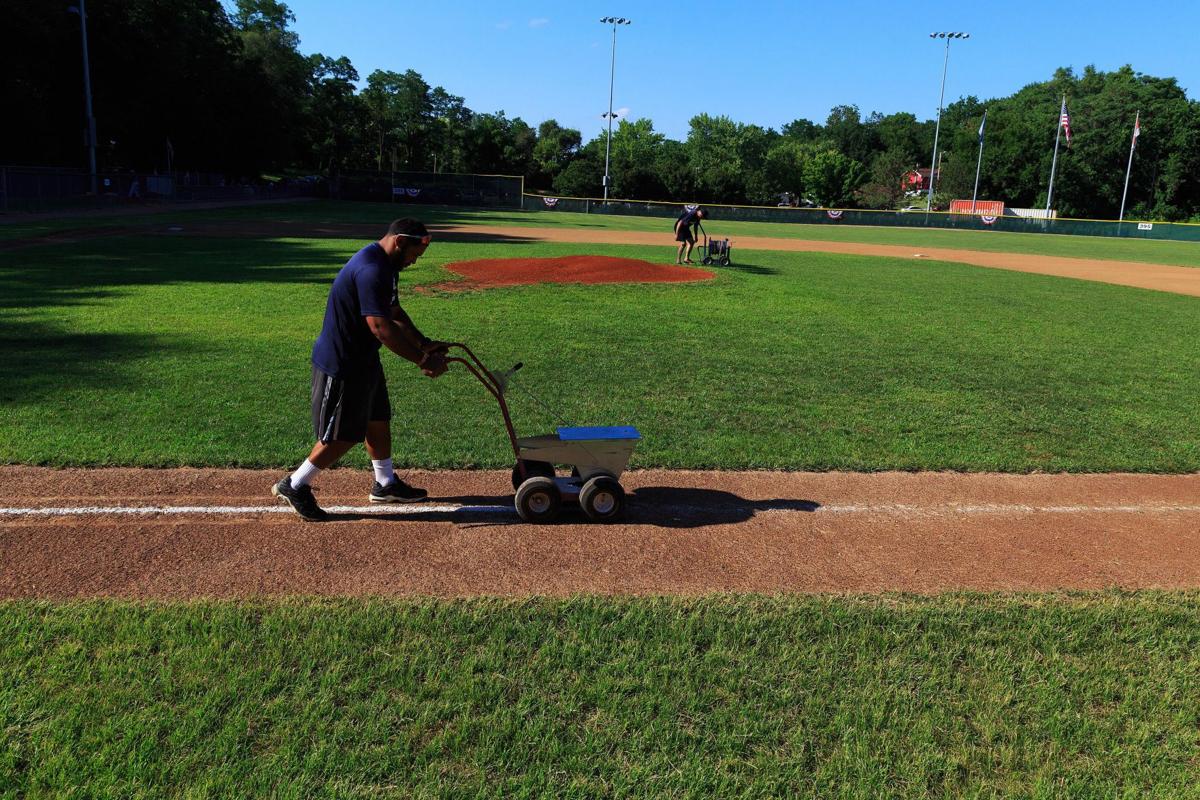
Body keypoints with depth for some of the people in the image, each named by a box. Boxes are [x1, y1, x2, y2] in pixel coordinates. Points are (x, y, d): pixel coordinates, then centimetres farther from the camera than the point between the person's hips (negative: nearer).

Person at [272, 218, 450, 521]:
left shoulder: (385, 265, 7)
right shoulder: (371, 270, -27)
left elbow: (394, 312, 16)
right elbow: (380, 326, -34)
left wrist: (424, 343, 6)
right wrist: (423, 360, -30)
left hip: (364, 360, 10)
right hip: (341, 365, -10)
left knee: (378, 420, 19)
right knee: (343, 436, 2)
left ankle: (386, 484, 35)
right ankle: (294, 486, 18)